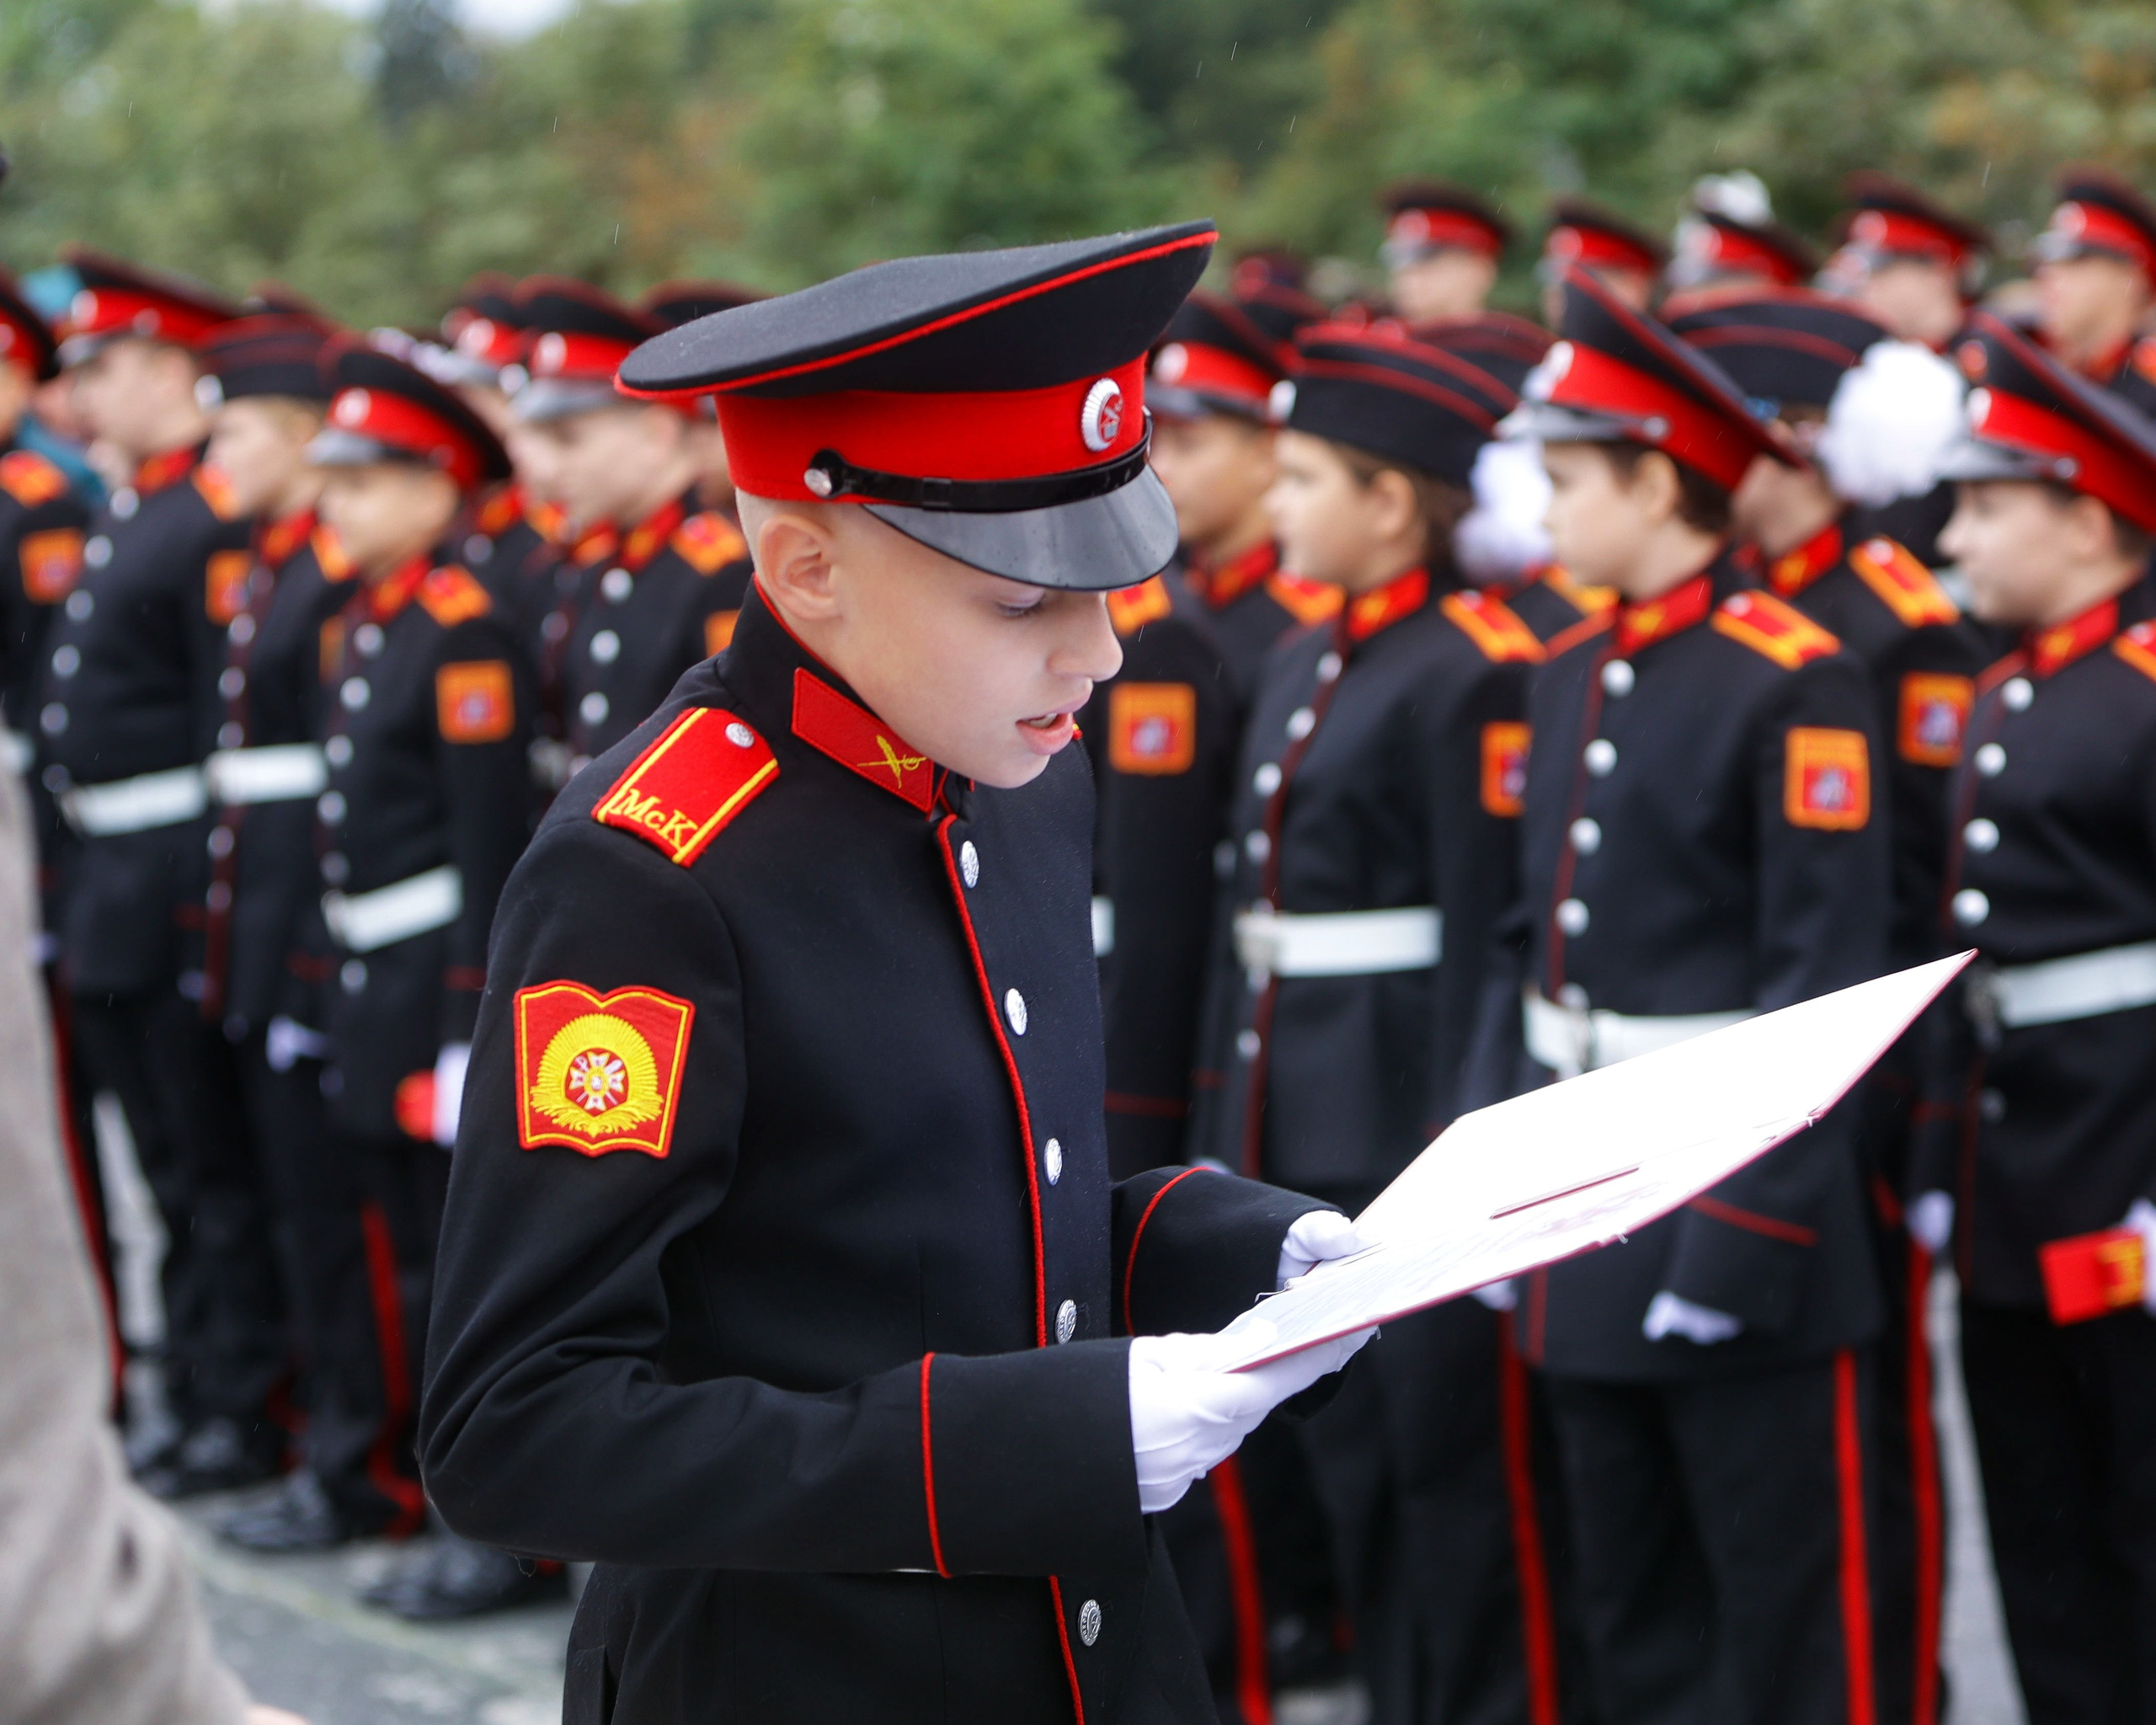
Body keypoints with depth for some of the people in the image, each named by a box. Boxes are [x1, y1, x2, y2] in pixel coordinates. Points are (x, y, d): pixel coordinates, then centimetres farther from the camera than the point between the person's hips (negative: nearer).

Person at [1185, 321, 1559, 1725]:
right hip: (1299, 1135, 9)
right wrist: (1223, 1126, 16)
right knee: (1352, 1463, 14)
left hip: (1414, 1122, -9)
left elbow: (1495, 934, -17)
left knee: (1455, 1460, -1)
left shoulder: (1478, 673, -13)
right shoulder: (1302, 668, 14)